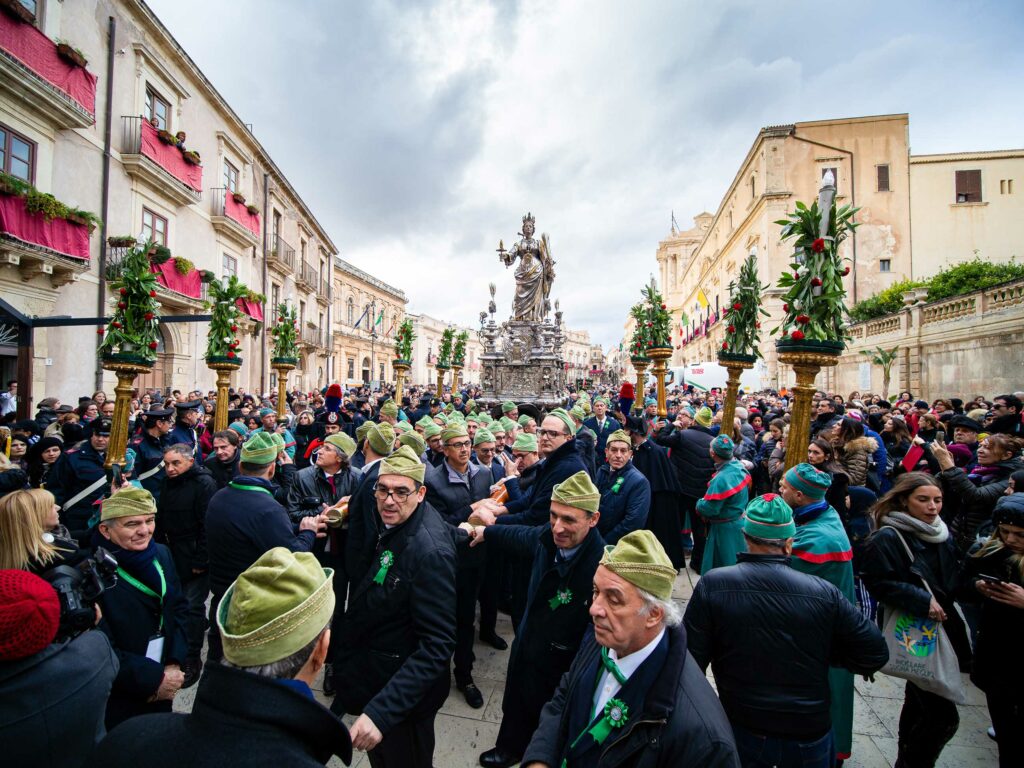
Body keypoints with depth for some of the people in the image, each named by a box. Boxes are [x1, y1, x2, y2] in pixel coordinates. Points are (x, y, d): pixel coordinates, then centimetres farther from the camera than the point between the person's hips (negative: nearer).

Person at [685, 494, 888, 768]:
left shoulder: (712, 585, -20)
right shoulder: (825, 594, -17)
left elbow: (691, 660, -16)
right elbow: (875, 654, -7)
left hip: (742, 734, -2)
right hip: (810, 736, 2)